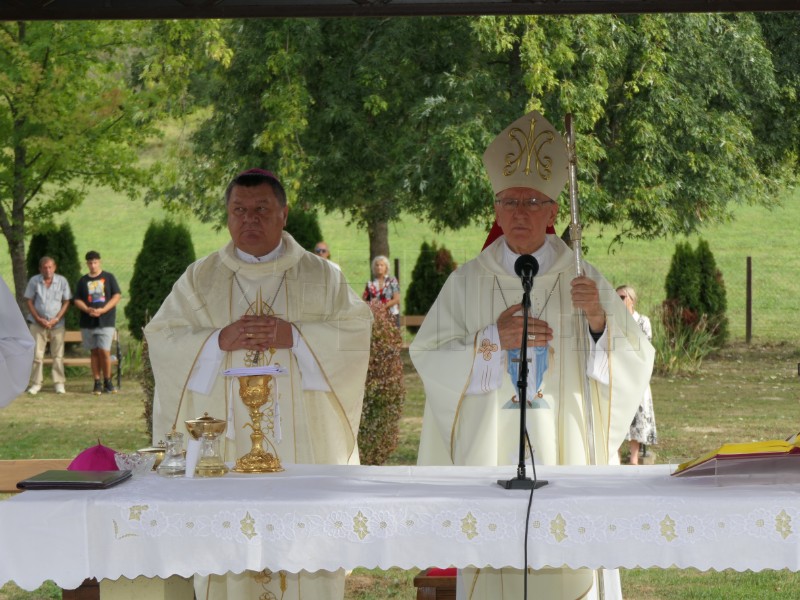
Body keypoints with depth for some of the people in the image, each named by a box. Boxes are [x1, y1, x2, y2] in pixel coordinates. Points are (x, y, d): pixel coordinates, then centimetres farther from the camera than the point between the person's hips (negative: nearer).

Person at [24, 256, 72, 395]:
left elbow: (66, 302, 0)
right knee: (37, 355, 1)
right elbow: (29, 301, 2)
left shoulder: (62, 281, -2)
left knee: (58, 355, 2)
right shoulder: (34, 281, -2)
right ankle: (36, 383, 7)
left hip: (57, 324, 0)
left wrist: (56, 319, -10)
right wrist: (38, 319, -8)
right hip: (38, 324, 0)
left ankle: (59, 383, 7)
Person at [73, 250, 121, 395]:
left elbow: (117, 296, 1)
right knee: (94, 352, 4)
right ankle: (97, 383, 8)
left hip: (106, 321, -3)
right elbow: (77, 300, 10)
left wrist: (102, 310, -12)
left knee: (104, 351, -10)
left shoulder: (109, 278, 6)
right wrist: (87, 309, -11)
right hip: (88, 322, 3)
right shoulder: (83, 281, 12)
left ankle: (108, 382, 3)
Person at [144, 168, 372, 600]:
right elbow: (160, 340, 4)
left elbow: (356, 333, 0)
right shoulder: (200, 279, 11)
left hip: (302, 446, -1)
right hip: (226, 449, 1)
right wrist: (218, 341, -11)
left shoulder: (321, 277, 9)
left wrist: (295, 337, -13)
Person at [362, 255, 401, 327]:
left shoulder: (392, 281, 3)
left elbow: (396, 299, -3)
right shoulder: (370, 284, 10)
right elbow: (363, 299, 11)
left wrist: (383, 306, -14)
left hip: (392, 316, -2)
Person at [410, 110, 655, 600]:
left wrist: (599, 321, -20)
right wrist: (493, 338, -14)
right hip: (491, 463, 1)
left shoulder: (585, 281, 5)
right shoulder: (467, 282, 6)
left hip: (565, 463, 0)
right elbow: (427, 356, -2)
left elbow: (636, 364, -2)